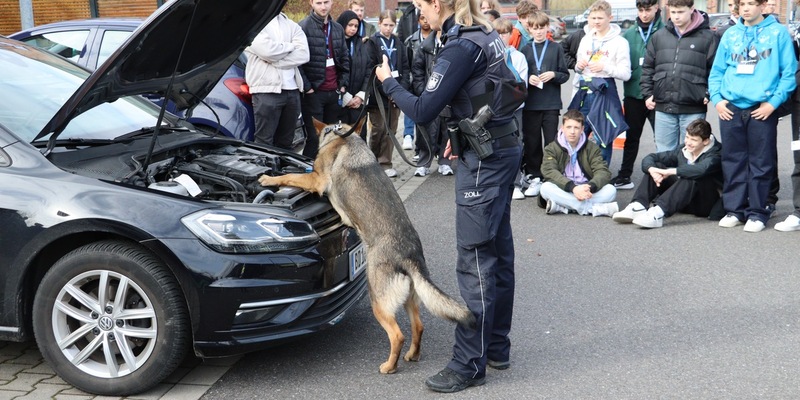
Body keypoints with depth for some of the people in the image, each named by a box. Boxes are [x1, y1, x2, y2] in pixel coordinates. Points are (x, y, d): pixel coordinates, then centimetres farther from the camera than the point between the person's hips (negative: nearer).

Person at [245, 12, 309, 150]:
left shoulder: (291, 25, 16)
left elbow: (303, 54, 0)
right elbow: (267, 50, -17)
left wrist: (274, 61, -9)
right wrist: (291, 46, 0)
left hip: (292, 90, 5)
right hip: (267, 91, -5)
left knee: (285, 143, 11)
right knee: (264, 143, -4)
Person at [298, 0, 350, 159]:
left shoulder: (338, 28, 14)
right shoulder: (303, 27, -8)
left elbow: (344, 58, 18)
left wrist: (343, 84, 8)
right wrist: (307, 87, -14)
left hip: (334, 92, 6)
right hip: (313, 92, -6)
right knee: (314, 137, -4)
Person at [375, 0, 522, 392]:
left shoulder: (460, 47, -18)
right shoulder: (484, 35, 11)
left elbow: (423, 111, -18)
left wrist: (388, 82, -3)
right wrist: (461, 135, 16)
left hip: (483, 160, -10)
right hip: (503, 149, 10)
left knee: (475, 259, -5)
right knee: (498, 251, 14)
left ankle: (469, 365, 3)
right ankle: (496, 348, 26)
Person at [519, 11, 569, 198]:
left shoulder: (556, 48, 4)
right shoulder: (525, 50, 6)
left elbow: (565, 74, 5)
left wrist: (553, 74, -13)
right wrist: (528, 78, -11)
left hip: (551, 104, -1)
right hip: (530, 103, 1)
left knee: (551, 142, 4)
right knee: (531, 142, 5)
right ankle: (534, 178, 14)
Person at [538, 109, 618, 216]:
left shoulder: (592, 148, 8)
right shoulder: (552, 148, 3)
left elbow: (603, 171, -6)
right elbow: (550, 172, -15)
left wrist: (590, 187, -29)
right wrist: (573, 187, -32)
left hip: (586, 191, 2)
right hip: (564, 192, -1)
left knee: (611, 190, -24)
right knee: (546, 187, -32)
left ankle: (561, 207, -35)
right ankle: (595, 208, -37)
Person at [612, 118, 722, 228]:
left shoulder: (715, 154, -14)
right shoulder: (683, 151, 3)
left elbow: (702, 169, -39)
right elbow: (650, 158, 0)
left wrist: (669, 171, -35)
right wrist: (652, 170, -24)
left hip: (706, 204, -6)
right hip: (685, 202, 6)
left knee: (692, 177, -35)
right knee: (656, 166, -6)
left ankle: (658, 212, -49)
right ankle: (638, 207, -28)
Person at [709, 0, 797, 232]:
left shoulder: (778, 33, 1)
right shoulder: (730, 34, 11)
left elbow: (789, 72, -2)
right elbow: (717, 71, 13)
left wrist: (774, 101, -10)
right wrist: (717, 98, 0)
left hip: (763, 109, -3)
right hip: (730, 108, 3)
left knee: (761, 163, 2)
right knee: (732, 161, 8)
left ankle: (757, 212, 11)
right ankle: (734, 209, 17)